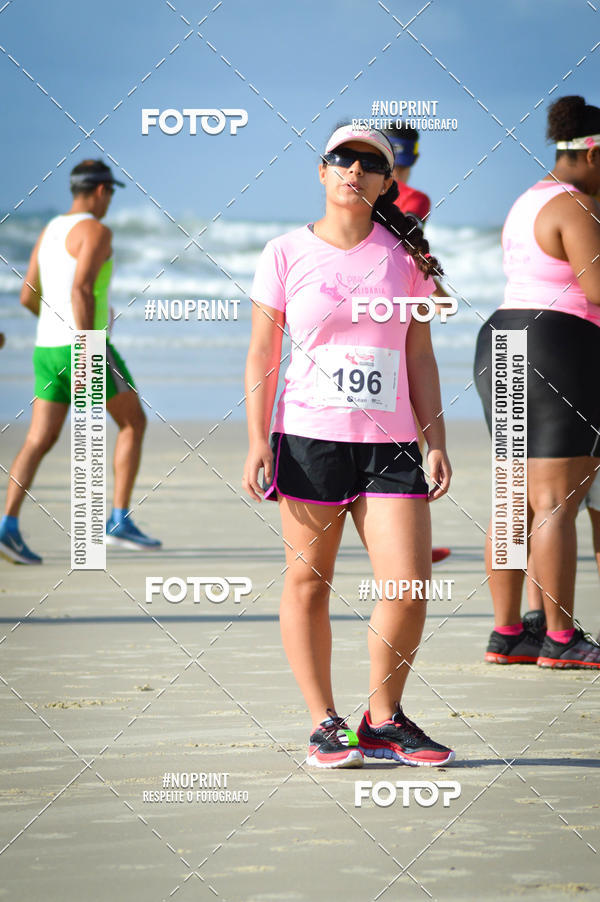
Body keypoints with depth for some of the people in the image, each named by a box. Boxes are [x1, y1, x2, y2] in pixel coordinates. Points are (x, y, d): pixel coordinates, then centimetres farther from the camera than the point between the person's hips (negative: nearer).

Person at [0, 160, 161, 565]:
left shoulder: (49, 231, 16)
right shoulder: (96, 231, -11)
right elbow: (80, 288, -25)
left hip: (48, 348, 8)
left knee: (40, 440, 3)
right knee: (134, 422, 8)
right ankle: (120, 521, 6)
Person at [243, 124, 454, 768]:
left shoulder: (405, 256, 9)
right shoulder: (286, 254, 3)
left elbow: (420, 357, 12)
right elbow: (261, 356, 4)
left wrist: (436, 442, 5)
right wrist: (258, 441, -5)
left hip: (389, 446, 2)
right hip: (309, 437, -1)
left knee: (409, 583, -7)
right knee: (307, 580, 1)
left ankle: (384, 720, 10)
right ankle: (325, 724, 12)